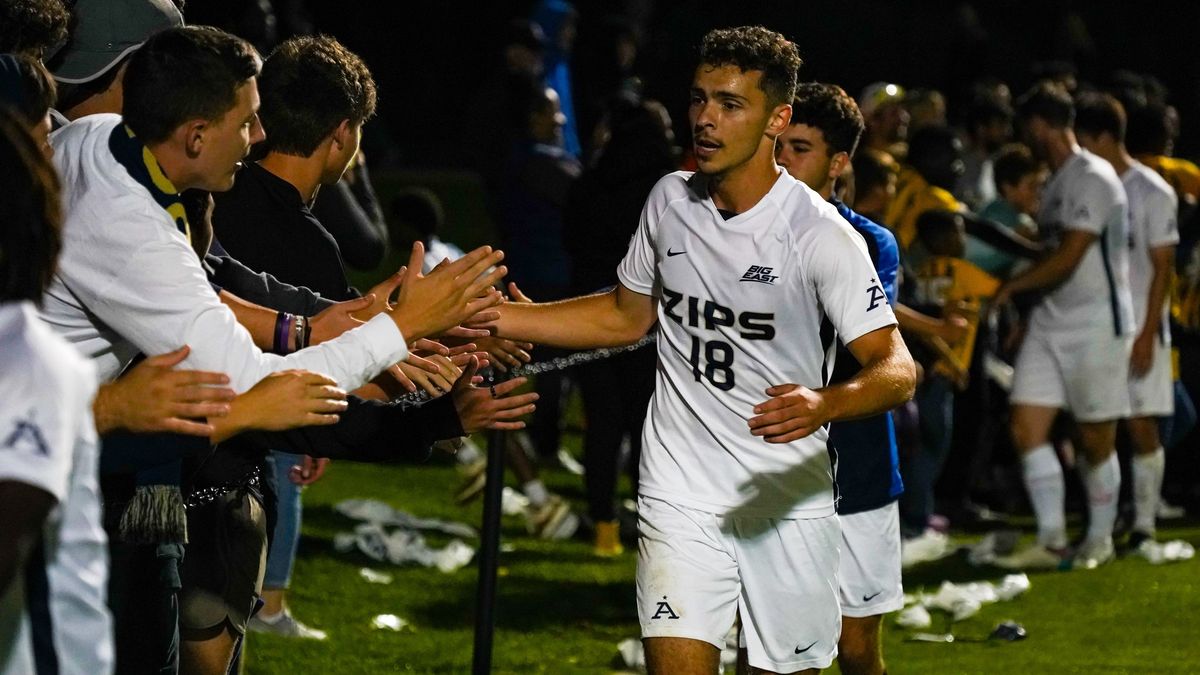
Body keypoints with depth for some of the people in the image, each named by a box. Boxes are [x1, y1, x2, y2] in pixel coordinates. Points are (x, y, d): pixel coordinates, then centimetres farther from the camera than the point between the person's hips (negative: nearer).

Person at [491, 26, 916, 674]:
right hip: (680, 494, 2)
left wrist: (823, 404, -39)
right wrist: (491, 316, 10)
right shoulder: (670, 200, 2)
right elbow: (627, 315, 18)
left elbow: (896, 368, -18)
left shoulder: (822, 233, -14)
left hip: (789, 502, -2)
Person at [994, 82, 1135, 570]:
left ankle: (1099, 540, 16)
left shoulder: (1093, 179, -15)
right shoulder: (1057, 182, 14)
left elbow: (1066, 260, -17)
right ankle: (1050, 541, 2)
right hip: (1050, 320, 8)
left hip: (1097, 323, -8)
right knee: (1026, 426, -2)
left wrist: (1010, 287, -8)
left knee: (1096, 440, 2)